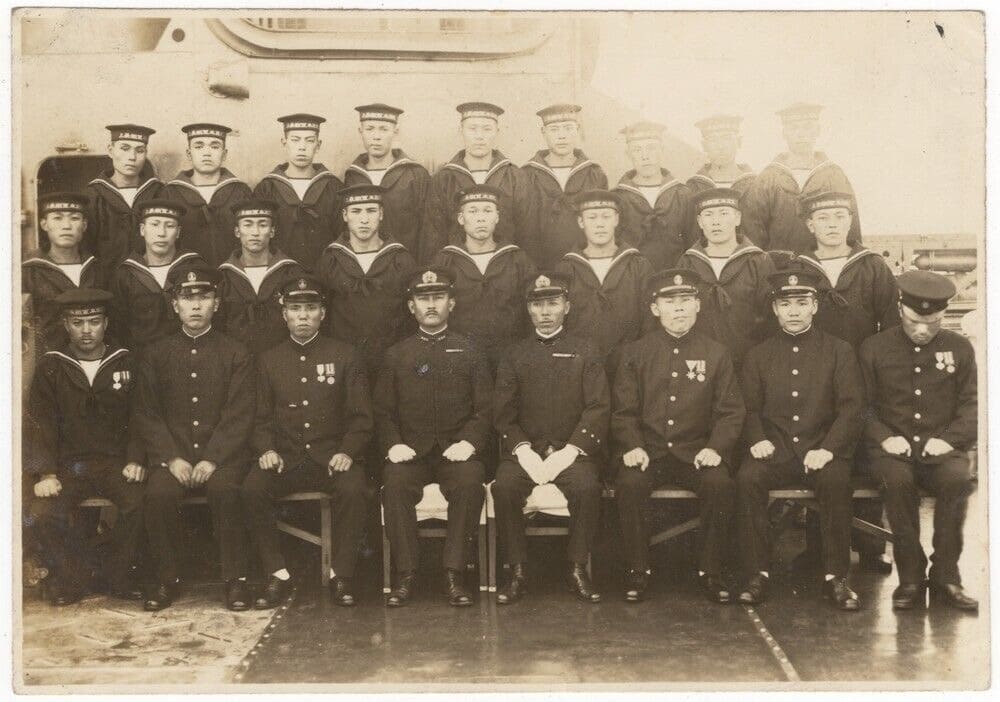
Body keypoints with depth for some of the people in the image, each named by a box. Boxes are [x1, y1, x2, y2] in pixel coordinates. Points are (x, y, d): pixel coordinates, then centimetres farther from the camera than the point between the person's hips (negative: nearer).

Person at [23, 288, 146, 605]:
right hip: (68, 464, 1)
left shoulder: (126, 363, 8)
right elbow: (38, 423, 2)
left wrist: (136, 459, -11)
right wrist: (45, 472, -13)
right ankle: (71, 575, 1)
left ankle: (119, 576, -6)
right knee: (38, 514, -27)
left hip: (116, 461, 0)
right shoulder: (51, 366, 8)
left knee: (142, 501, -31)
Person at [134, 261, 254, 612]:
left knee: (223, 488, -32)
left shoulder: (236, 355, 7)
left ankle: (235, 578, -18)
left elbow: (239, 416, -1)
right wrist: (172, 458, -9)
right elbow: (146, 414, 6)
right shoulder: (156, 355, 12)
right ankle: (166, 579, -11)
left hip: (222, 455, -1)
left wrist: (212, 460, -15)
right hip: (171, 454, 1)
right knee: (159, 492, -29)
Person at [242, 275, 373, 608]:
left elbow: (361, 417, 5)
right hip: (285, 457, 2)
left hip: (332, 455, -2)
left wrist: (347, 451, -12)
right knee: (252, 488, -27)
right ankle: (277, 574, -13)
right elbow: (261, 417, 12)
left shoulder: (344, 356, 9)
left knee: (353, 489, -33)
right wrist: (266, 449, -7)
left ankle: (341, 575, -15)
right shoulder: (269, 361, 14)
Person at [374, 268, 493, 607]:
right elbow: (383, 411, 11)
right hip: (410, 451, 1)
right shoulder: (396, 356, 14)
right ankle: (405, 573, -21)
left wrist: (469, 442, -11)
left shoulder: (469, 353, 12)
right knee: (394, 481, -31)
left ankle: (454, 573, -23)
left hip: (456, 451, -1)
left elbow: (484, 409, 7)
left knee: (470, 481, -32)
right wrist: (393, 444, -8)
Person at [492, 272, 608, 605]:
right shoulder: (514, 356, 13)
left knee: (587, 487, -31)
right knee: (504, 487, -28)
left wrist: (569, 452, -13)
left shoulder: (586, 353, 9)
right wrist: (524, 450, -11)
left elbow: (598, 408, 0)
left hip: (571, 450, -1)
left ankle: (577, 569, -14)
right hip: (524, 449, 1)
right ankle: (518, 570, -15)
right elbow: (503, 412, 6)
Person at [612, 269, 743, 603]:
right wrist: (632, 446, -13)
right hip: (648, 451, 0)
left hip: (697, 452, 0)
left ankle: (711, 572, -12)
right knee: (629, 483, -30)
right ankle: (637, 572, -13)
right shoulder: (635, 353, 8)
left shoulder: (716, 354, 9)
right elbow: (623, 411, 5)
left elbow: (731, 412, 5)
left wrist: (716, 447, -13)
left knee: (720, 484, -30)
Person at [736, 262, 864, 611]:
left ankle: (836, 576, -20)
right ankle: (756, 574, -19)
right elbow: (749, 408, 13)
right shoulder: (758, 356, 15)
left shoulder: (839, 351, 9)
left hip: (822, 449, -1)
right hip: (774, 450, 1)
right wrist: (757, 439, -9)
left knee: (836, 479, -34)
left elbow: (851, 408, 1)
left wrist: (828, 449, -15)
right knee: (747, 477, -30)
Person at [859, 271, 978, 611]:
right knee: (896, 480, -35)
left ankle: (945, 576, -20)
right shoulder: (874, 348, 8)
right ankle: (911, 577, -21)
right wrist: (885, 437, -10)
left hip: (941, 448, 1)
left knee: (957, 478, -34)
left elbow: (971, 405, 9)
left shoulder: (959, 348, 12)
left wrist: (950, 438, -9)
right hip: (892, 447, -1)